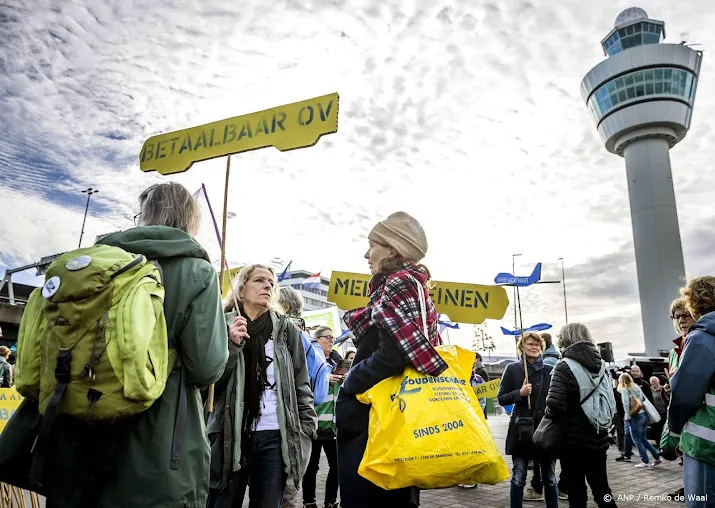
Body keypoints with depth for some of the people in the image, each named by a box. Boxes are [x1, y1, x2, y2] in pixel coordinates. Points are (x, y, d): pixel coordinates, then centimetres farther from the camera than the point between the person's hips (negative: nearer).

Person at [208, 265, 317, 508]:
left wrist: (306, 430, 0)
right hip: (230, 436, 0)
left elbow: (302, 384, 7)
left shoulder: (288, 330, 6)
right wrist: (232, 345, -12)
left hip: (276, 437, 1)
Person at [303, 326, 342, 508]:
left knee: (337, 464, 5)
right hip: (314, 421, -5)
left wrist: (345, 380, 4)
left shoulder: (337, 359, 15)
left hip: (333, 422, 5)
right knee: (312, 466, 1)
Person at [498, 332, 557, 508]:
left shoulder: (549, 370, 6)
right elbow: (501, 398, 1)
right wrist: (519, 393, -16)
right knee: (518, 478, 4)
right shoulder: (512, 369, 1)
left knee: (549, 477, 12)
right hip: (521, 429, -2)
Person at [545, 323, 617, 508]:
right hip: (599, 438, 6)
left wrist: (550, 416, -7)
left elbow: (555, 404, -26)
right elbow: (611, 402, 15)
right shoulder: (601, 365, 7)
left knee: (576, 492, 5)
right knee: (601, 488, 17)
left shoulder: (565, 366, -15)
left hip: (574, 439, -6)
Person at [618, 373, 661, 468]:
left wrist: (628, 416, -8)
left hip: (635, 417, -7)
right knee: (643, 439, 18)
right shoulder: (637, 387, 15)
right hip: (644, 414, 7)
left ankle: (645, 461, 4)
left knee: (637, 440, 3)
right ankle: (657, 458, 16)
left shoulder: (624, 390, -6)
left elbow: (626, 404, -16)